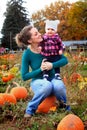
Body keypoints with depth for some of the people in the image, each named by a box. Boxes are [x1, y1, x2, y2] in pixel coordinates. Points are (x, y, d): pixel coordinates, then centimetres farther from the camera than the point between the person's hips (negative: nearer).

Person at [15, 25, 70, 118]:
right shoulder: (27, 54, -14)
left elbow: (65, 60, -6)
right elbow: (24, 76, -11)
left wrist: (52, 65, -23)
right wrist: (40, 69, -21)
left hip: (52, 79, 2)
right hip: (38, 81, -2)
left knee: (59, 85, -34)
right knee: (47, 85, -37)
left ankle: (66, 108, -5)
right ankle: (30, 110, -16)